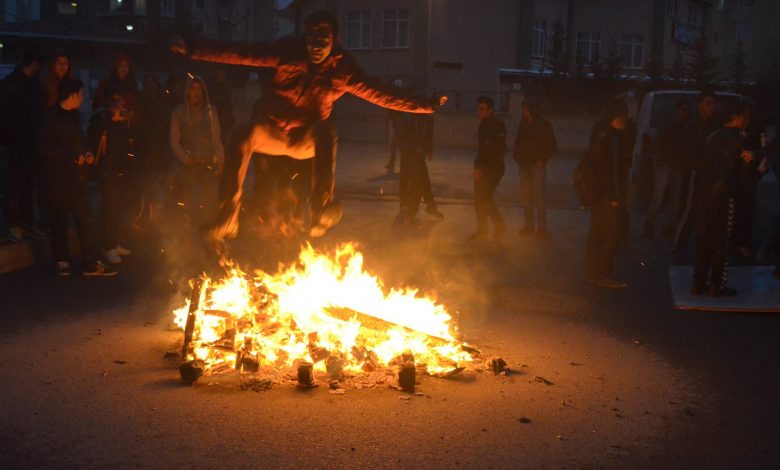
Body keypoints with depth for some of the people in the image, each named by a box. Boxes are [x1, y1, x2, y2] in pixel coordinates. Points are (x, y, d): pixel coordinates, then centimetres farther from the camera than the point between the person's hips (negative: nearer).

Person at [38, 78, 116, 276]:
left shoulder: (73, 116, 12)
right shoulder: (52, 117, -11)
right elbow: (45, 148, -15)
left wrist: (85, 156, 5)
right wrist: (73, 158, -16)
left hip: (76, 176, 7)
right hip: (58, 178, -6)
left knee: (85, 219, 2)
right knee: (60, 220, 5)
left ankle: (91, 262, 3)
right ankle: (62, 261, 17)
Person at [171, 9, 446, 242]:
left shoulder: (342, 69, -8)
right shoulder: (289, 54, -11)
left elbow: (379, 94, -10)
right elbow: (241, 55, -15)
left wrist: (425, 105, -17)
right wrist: (194, 51, -23)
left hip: (308, 141, 0)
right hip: (273, 133, 0)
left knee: (327, 131, -34)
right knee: (244, 136, -32)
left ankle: (320, 209, -40)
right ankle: (229, 214, -30)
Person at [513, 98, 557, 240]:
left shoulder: (544, 125, -6)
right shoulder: (523, 124, 7)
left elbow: (552, 146, -2)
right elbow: (518, 142, 17)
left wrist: (543, 160, -9)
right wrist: (518, 157, 5)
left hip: (537, 165, -5)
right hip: (524, 164, 5)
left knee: (538, 195, -7)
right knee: (526, 196, 7)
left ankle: (541, 227, -3)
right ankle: (529, 225, 15)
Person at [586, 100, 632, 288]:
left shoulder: (599, 132, 10)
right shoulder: (613, 137, -19)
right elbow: (614, 167, -22)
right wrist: (615, 196, -21)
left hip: (597, 191, 10)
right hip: (610, 193, -10)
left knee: (597, 232, 14)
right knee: (613, 233, -4)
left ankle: (594, 273, 21)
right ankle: (603, 275, -1)